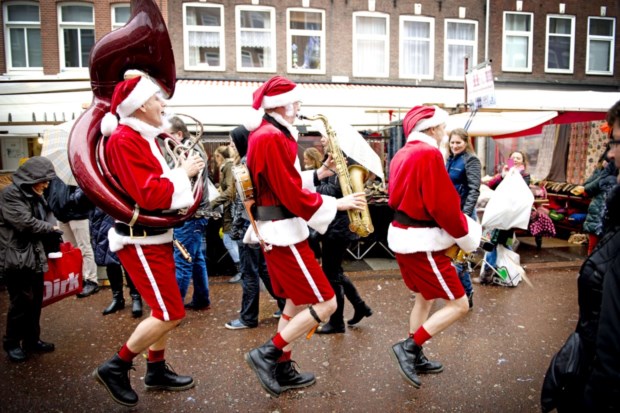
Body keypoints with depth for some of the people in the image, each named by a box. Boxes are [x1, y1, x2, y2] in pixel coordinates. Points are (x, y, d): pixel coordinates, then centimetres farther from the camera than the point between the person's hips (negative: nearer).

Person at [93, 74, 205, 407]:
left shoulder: (143, 138, 12)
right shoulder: (124, 140, -19)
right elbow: (148, 196, -26)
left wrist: (180, 176, 3)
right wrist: (182, 173, -16)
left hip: (156, 236, 10)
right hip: (140, 240, -10)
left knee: (163, 309, 17)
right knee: (171, 313, -6)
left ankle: (157, 371, 32)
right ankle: (115, 367, 11)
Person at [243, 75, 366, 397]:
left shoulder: (264, 134, 15)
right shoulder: (272, 138, -18)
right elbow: (293, 195, -21)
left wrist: (319, 174, 9)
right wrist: (338, 203, -13)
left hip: (277, 229, 11)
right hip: (283, 232, -11)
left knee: (297, 301, 17)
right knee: (325, 304, -4)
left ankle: (282, 370, 26)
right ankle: (267, 354, 5)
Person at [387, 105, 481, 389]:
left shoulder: (402, 154, 10)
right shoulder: (429, 153, -18)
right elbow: (443, 207, -20)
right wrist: (465, 233, -5)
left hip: (403, 235, 10)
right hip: (422, 242, -10)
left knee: (424, 299, 21)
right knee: (458, 304, 1)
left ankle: (415, 358, 30)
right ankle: (409, 346, 3)